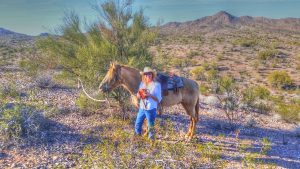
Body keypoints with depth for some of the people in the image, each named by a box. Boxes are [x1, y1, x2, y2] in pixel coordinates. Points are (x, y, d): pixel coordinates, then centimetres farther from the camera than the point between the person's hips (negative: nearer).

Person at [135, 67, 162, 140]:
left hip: (151, 109, -5)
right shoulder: (142, 83, 6)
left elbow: (159, 99, -11)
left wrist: (150, 95, -25)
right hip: (142, 108, 5)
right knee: (137, 125, 16)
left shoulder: (156, 85, -9)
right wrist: (139, 95, -13)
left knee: (151, 127, 6)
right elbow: (138, 96, 11)